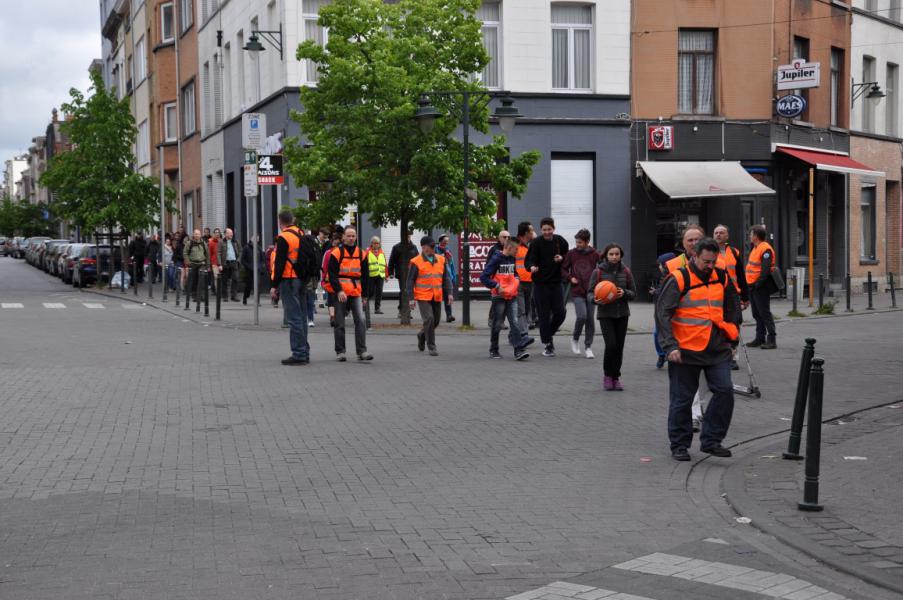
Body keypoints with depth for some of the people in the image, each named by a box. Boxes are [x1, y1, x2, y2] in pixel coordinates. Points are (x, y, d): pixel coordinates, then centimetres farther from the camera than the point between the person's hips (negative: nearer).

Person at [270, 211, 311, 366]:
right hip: (302, 281, 8)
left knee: (293, 318, -6)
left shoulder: (283, 237, -11)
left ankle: (298, 354, -7)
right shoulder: (302, 235, 13)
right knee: (301, 317, 13)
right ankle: (304, 353, 18)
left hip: (288, 281, -8)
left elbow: (279, 264, -15)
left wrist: (274, 285, -11)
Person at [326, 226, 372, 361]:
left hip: (356, 292, 3)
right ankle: (340, 352, 12)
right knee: (340, 323, 3)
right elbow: (331, 274, -7)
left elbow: (365, 276, 16)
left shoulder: (361, 254, 10)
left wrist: (365, 295, 14)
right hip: (340, 293, -3)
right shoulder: (336, 253, -4)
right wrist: (338, 290, -17)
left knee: (361, 320, -9)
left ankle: (362, 351, -7)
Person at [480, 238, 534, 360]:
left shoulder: (512, 259, 10)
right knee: (497, 324, 4)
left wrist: (516, 280, 10)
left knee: (514, 322, -6)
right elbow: (483, 277, -15)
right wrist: (496, 286, -18)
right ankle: (493, 350, 17)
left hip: (511, 296, 5)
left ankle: (519, 350, -13)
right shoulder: (496, 259, -11)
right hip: (499, 296, -5)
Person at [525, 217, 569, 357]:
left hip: (556, 282, 3)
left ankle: (550, 333, 26)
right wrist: (532, 267, -34)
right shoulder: (536, 243, -7)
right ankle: (547, 344, 10)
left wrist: (561, 258, -8)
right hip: (540, 284, -3)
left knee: (560, 312, -1)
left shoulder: (560, 241, 4)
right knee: (544, 315, -1)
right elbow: (528, 260, -11)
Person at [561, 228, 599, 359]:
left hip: (590, 291, 1)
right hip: (577, 292, -1)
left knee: (590, 319, 3)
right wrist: (570, 278, -7)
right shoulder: (571, 253, 1)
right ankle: (575, 339, 11)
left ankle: (588, 347, 15)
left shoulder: (595, 255, 1)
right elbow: (563, 269, 9)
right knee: (582, 316, -15)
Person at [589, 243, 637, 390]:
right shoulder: (598, 272, -5)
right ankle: (607, 375, 8)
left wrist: (624, 293, -16)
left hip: (622, 313, 3)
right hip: (605, 313, -3)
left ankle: (616, 377, 17)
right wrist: (595, 299, -21)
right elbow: (590, 292, 0)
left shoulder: (625, 271, 1)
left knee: (619, 346, 3)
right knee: (611, 345, -12)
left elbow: (633, 293, 5)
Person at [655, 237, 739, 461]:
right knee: (682, 400, 3)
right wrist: (670, 346, -18)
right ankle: (679, 445, 17)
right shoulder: (679, 279, -9)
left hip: (717, 350, 5)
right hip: (686, 350, -4)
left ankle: (711, 440, 8)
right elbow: (662, 313, -12)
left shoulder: (721, 278, 9)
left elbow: (730, 307, 24)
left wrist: (731, 334, 18)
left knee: (724, 391, -5)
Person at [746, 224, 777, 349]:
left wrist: (758, 284, -23)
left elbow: (766, 270, -22)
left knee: (765, 313, -8)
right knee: (757, 314, 13)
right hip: (752, 286, 10)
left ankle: (771, 339, -6)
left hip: (761, 287, -10)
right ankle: (760, 338, 19)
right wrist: (750, 285, 13)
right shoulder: (755, 249, 17)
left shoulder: (766, 249, -15)